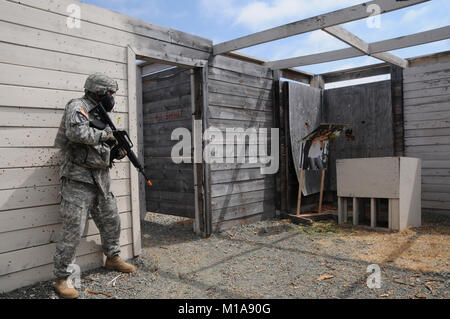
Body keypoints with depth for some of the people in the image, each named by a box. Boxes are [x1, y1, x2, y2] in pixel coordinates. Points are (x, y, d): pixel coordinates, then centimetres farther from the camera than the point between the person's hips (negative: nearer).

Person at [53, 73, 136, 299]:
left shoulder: (101, 115, 17)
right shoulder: (77, 107, -8)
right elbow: (75, 131, -28)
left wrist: (118, 151, 4)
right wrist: (104, 135, -17)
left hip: (100, 178, 9)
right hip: (79, 179, -8)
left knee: (111, 221, 17)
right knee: (73, 230, -6)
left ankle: (112, 258, 36)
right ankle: (61, 279, 6)